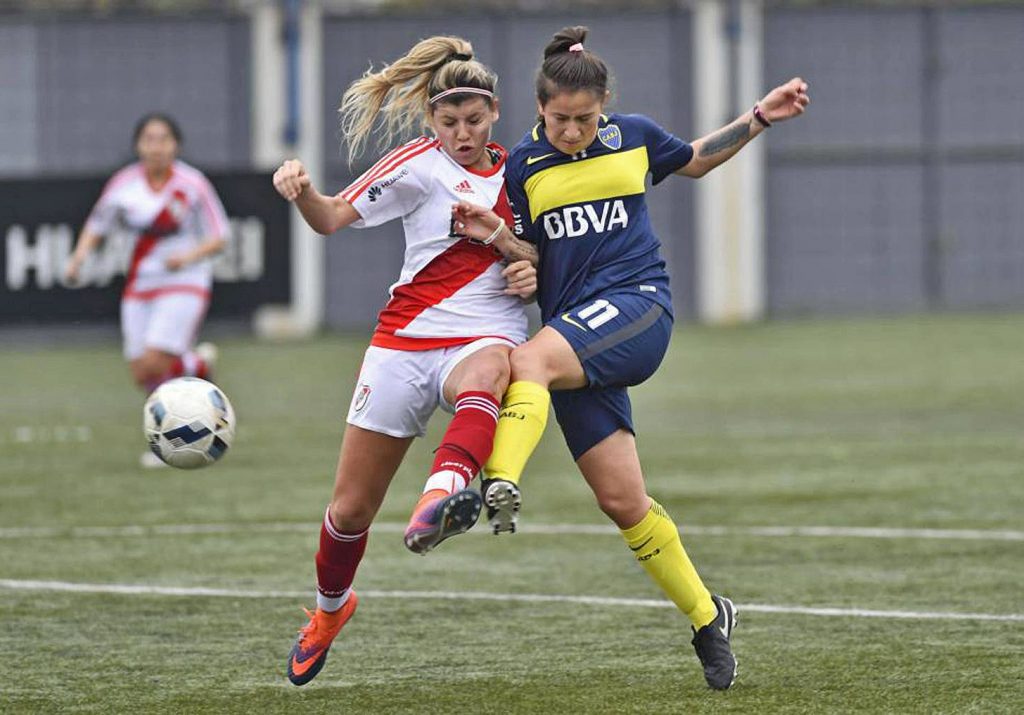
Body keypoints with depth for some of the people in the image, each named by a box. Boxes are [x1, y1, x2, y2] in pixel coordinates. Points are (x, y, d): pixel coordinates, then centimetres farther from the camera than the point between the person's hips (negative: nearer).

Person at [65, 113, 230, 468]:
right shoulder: (123, 184, 0)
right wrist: (78, 258, -4)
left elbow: (219, 236, -4)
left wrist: (189, 256, -22)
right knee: (142, 375, 0)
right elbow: (97, 225, 14)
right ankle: (198, 363, 29)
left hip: (183, 284, -4)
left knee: (154, 363, -20)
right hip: (140, 287, 4)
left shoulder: (192, 184, -9)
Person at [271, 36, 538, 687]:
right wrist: (301, 189, -28)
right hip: (407, 338, 0)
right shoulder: (421, 165, 1)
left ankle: (442, 498, -68)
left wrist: (530, 267, -3)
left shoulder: (515, 172, 12)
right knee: (352, 509, 5)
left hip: (485, 337, 1)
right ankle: (330, 607, 36)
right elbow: (334, 218, -7)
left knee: (486, 372, -41)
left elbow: (537, 259, 20)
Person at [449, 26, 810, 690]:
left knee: (527, 361, -33)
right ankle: (707, 616, 11)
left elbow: (696, 160, 30)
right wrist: (494, 233, -14)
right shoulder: (523, 166, 7)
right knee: (622, 501, -4)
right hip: (575, 339, 2)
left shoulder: (633, 136, 9)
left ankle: (501, 486, -54)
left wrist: (760, 118, 19)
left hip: (637, 308, -2)